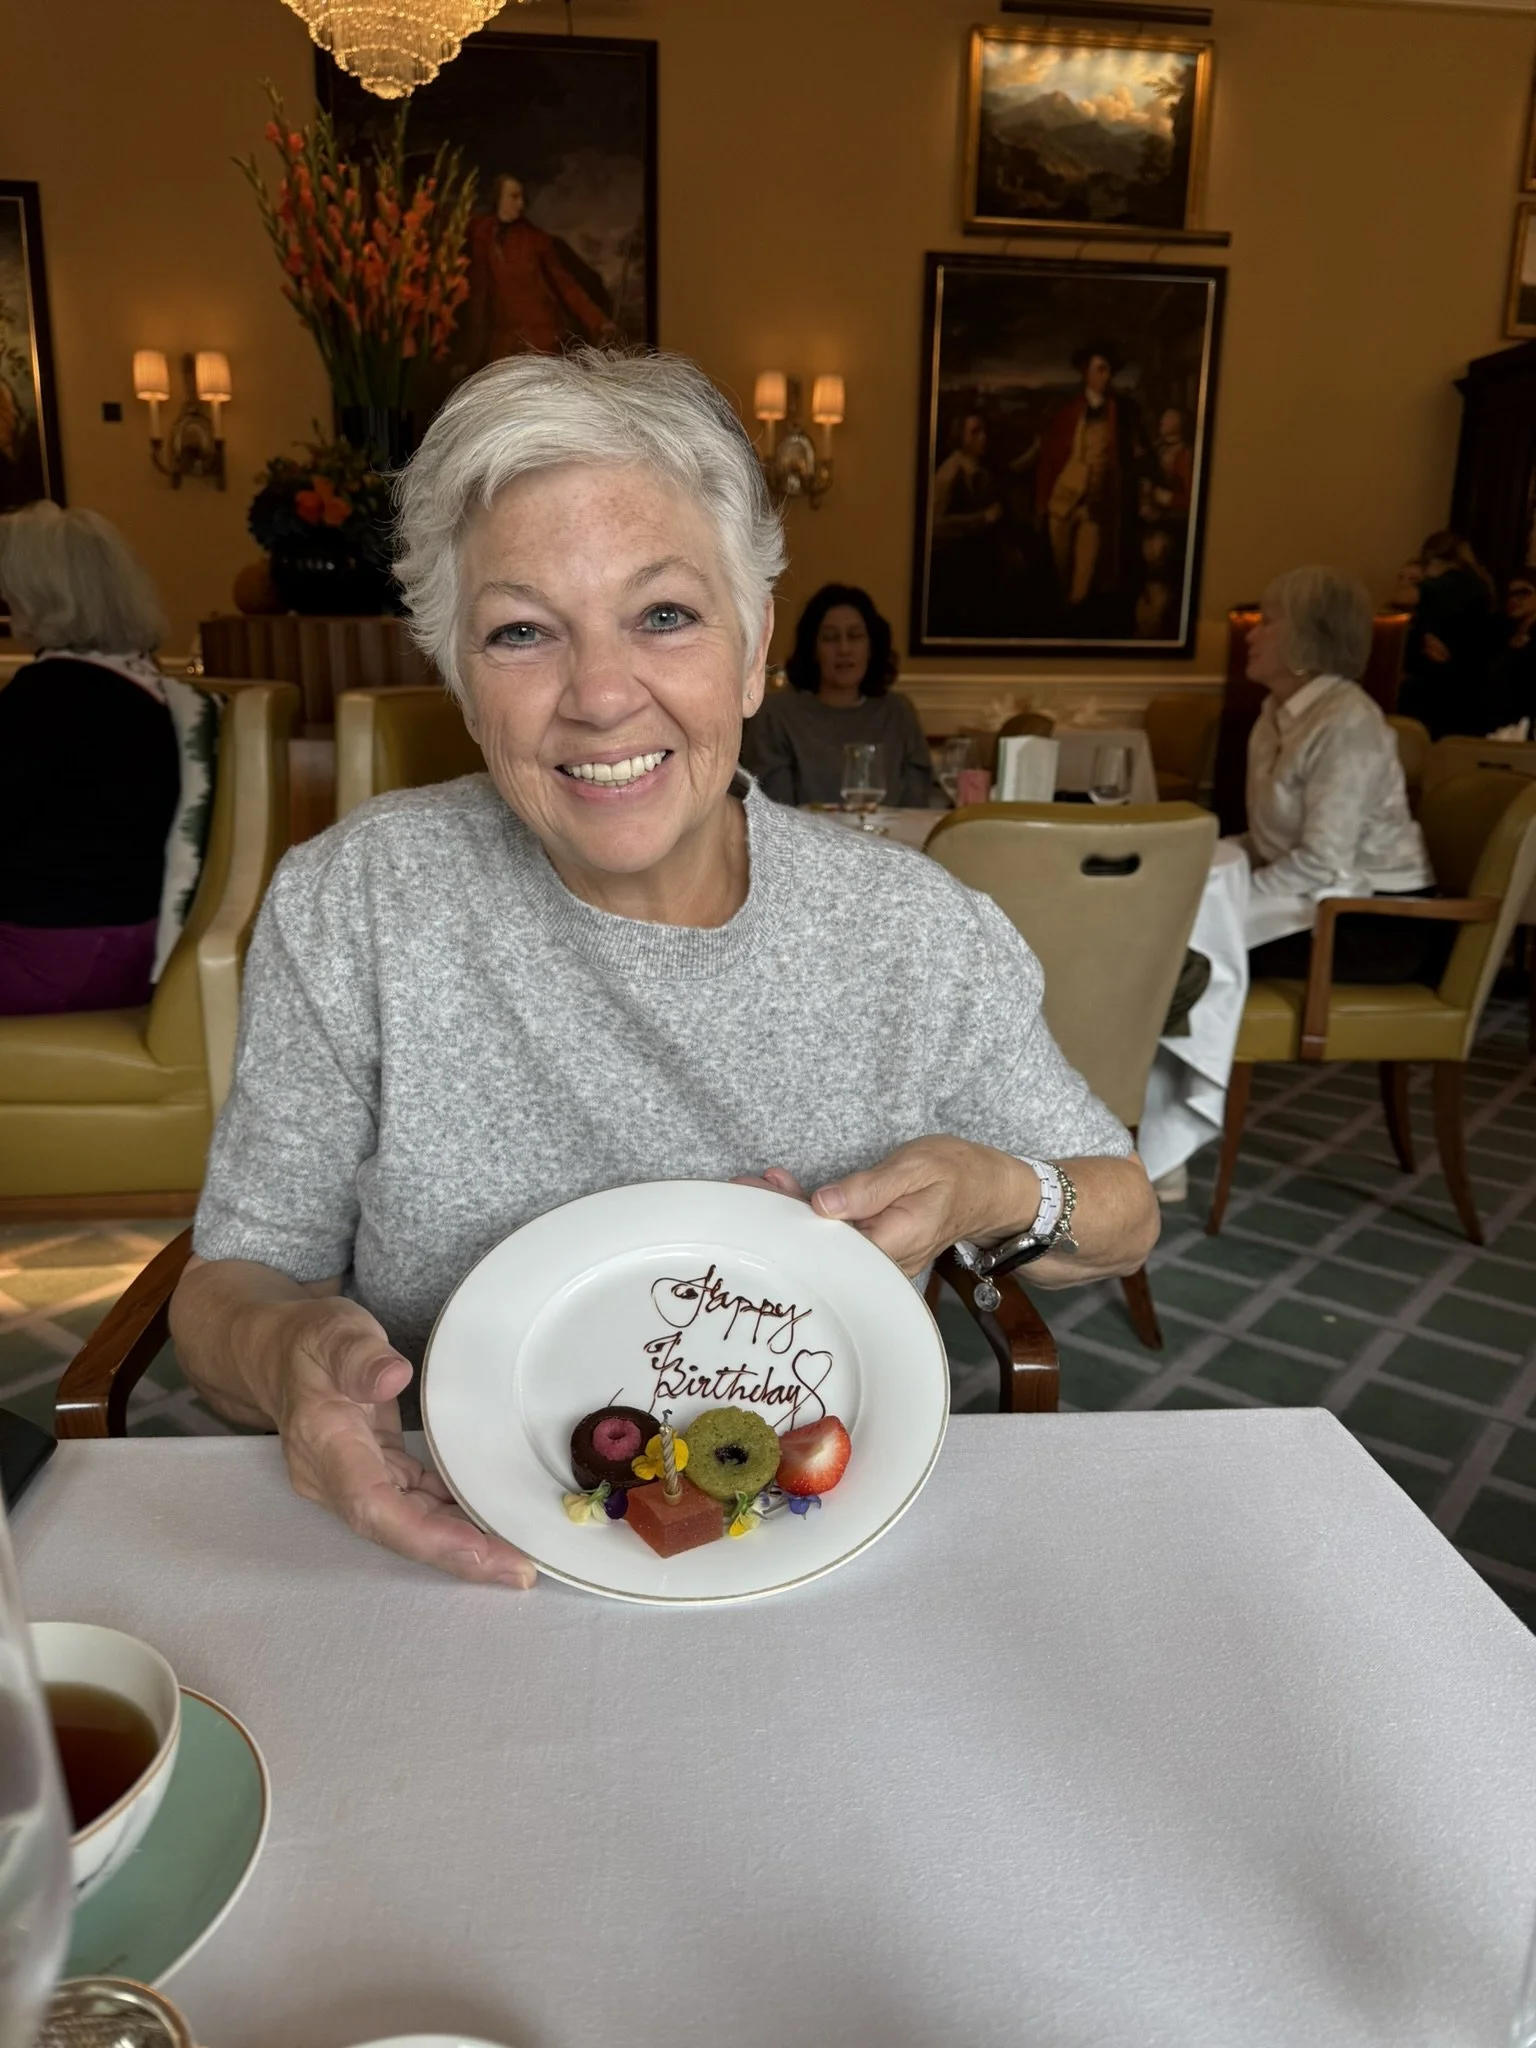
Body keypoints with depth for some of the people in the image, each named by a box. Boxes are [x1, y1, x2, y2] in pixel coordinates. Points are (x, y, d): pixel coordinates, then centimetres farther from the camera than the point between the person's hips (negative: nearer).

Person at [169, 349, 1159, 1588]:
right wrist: (277, 1350, -25)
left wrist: (997, 1198, -17)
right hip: (464, 1565, 2)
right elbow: (239, 1271, -1)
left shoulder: (918, 936, -9)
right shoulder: (351, 909, -10)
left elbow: (1125, 1217, 5)